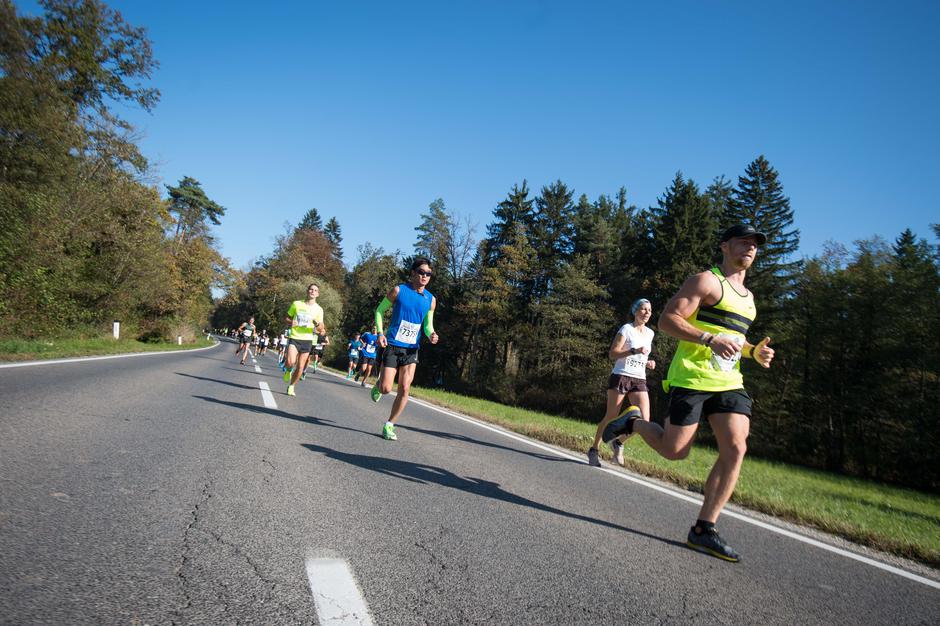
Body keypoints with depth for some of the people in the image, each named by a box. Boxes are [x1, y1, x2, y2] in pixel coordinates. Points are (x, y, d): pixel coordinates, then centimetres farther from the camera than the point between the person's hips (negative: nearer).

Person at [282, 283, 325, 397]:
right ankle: (288, 371, 14)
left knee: (300, 367, 3)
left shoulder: (319, 309, 2)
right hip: (294, 338, -1)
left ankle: (291, 386, 25)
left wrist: (317, 325, -20)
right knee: (291, 362, -22)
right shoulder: (296, 304, 2)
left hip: (307, 340, 1)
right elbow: (287, 317, 13)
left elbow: (321, 329, 3)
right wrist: (291, 322, -10)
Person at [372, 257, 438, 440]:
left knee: (404, 389, -4)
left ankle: (389, 425, 10)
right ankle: (378, 386, 33)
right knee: (386, 388, -5)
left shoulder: (430, 299, 5)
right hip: (392, 346, -3)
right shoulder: (398, 291, -5)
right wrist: (380, 332, -10)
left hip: (412, 349, 3)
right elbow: (380, 310, 4)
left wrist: (431, 335, -11)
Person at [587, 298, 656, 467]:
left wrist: (648, 363, 8)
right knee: (611, 418, -2)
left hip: (640, 380, 5)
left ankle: (618, 442, 13)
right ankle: (594, 449, 16)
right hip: (621, 376, -5)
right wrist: (634, 351, -23)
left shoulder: (650, 333, 15)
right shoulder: (626, 329, -4)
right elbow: (612, 353, -12)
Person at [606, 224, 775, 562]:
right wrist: (710, 339, -25)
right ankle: (633, 424, 28)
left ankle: (703, 529, -1)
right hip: (690, 379, -7)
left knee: (735, 449, -9)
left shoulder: (747, 296, 22)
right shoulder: (706, 281, -4)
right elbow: (667, 319, -13)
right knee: (674, 451, -4)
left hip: (729, 382, 7)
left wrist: (754, 351, 11)